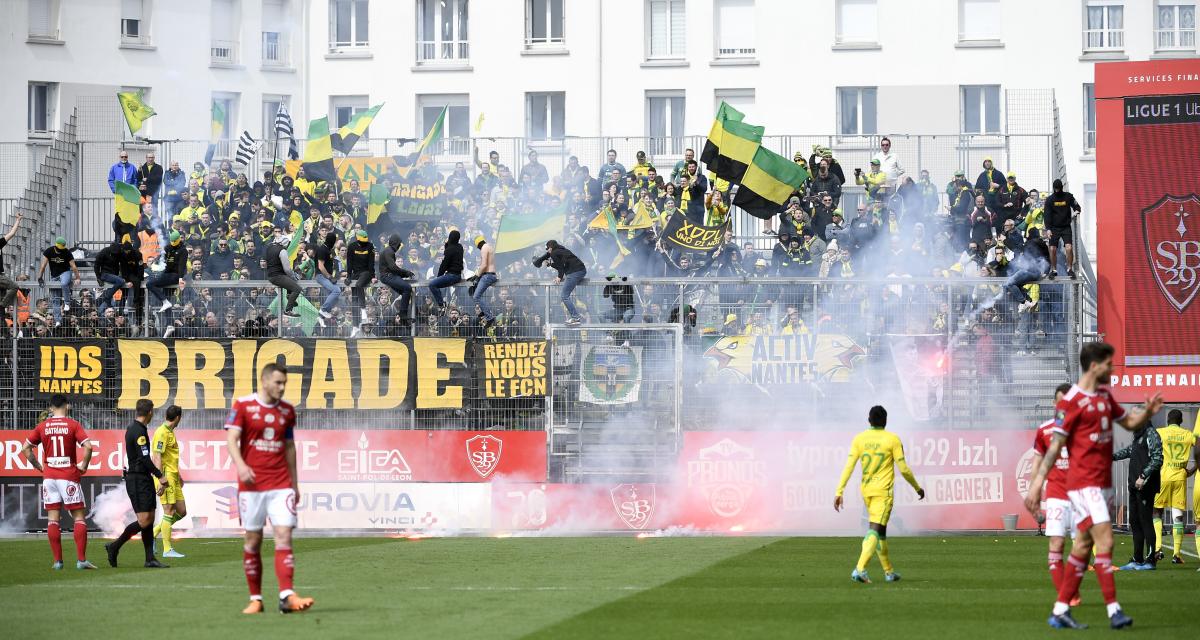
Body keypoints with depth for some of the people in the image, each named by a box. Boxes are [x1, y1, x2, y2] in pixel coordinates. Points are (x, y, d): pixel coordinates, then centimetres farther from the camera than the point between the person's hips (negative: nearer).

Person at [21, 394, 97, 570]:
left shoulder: (42, 426, 4)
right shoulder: (73, 425, -5)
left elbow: (26, 448, 6)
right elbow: (88, 446, -16)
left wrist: (38, 466, 13)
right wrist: (83, 466, -2)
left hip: (49, 476, 3)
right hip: (69, 476, -3)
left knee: (52, 519, 6)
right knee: (79, 517, 2)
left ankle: (57, 560, 3)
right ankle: (81, 559, -6)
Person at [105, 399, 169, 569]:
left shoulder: (133, 429, 15)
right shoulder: (139, 431, -16)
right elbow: (145, 459, -21)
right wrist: (160, 476, -14)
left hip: (143, 480, 10)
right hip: (138, 480, -10)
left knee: (149, 519, 7)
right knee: (144, 521, -11)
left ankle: (150, 559, 6)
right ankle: (115, 547, -1)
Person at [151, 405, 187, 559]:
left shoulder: (170, 432, 19)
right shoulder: (162, 433, -12)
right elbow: (157, 456, -19)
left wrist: (178, 476, 32)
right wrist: (161, 477, -25)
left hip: (173, 477, 10)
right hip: (165, 477, -10)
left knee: (181, 511, 7)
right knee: (169, 511, -8)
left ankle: (154, 532, 17)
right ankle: (167, 549, -5)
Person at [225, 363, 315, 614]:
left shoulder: (287, 410, 11)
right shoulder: (242, 405, -1)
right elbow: (231, 438, -9)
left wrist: (295, 483, 19)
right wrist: (240, 465, -27)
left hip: (281, 485, 2)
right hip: (251, 484, -2)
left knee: (284, 536, -10)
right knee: (253, 541, 3)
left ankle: (287, 596, -19)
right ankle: (255, 599, 12)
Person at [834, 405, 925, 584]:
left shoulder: (859, 439, 3)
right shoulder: (892, 440, -6)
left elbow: (849, 467, -4)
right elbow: (903, 469, -3)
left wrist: (839, 492, -3)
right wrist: (918, 488, 11)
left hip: (866, 490, 5)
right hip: (883, 491, -5)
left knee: (880, 531, 19)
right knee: (875, 531, -11)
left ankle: (889, 571, 27)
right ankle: (860, 569, -28)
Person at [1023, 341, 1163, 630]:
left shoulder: (1105, 395, 14)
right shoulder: (1071, 401, -12)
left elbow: (1129, 422, 24)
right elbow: (1055, 446, -11)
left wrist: (1147, 411, 2)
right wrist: (1037, 484, -14)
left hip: (1103, 482, 9)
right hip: (1083, 483, -9)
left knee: (1083, 546, 9)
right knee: (1105, 542, -14)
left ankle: (1060, 611, 13)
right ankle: (1114, 610, -15)